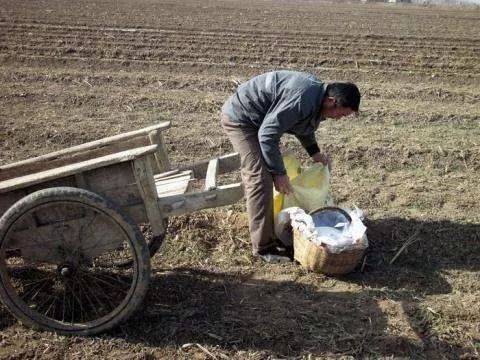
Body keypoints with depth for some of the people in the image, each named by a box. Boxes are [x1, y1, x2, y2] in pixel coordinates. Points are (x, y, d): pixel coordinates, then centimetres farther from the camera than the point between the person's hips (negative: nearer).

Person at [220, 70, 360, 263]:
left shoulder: (317, 91, 0)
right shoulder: (302, 100, -32)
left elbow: (304, 125, 19)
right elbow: (267, 135, -30)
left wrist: (315, 152, 11)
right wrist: (279, 173, -23)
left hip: (255, 118, 10)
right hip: (239, 118, -10)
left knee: (253, 174, 18)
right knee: (260, 180, -15)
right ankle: (263, 247, -8)